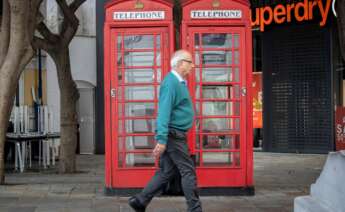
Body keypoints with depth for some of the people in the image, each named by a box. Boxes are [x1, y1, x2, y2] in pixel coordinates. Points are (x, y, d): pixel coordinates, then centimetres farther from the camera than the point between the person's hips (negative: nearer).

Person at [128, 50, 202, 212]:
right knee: (188, 171, -4)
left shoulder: (179, 82, 16)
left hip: (175, 135, 10)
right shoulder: (171, 83, -16)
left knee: (166, 172, 11)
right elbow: (164, 112, -23)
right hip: (173, 134, -10)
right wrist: (161, 140, -28)